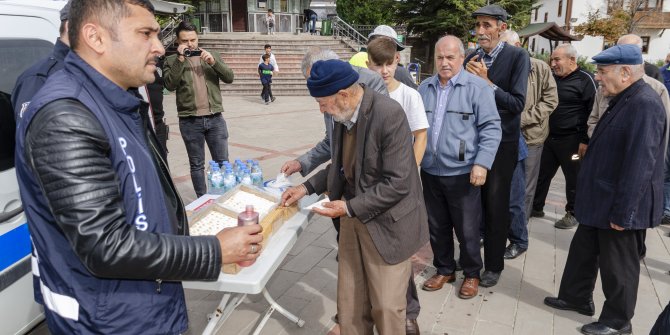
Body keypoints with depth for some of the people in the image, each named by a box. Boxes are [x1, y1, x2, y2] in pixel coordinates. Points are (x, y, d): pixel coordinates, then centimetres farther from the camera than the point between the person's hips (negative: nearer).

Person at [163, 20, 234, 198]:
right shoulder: (172, 60, 2)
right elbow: (170, 85, -13)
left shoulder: (212, 55, 9)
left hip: (215, 118, 2)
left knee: (222, 162, 8)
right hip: (190, 121, -2)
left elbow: (229, 77, 0)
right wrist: (180, 59, -15)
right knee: (197, 164, 9)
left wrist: (213, 62, -14)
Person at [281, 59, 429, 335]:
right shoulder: (343, 115, 2)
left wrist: (350, 207, -20)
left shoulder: (389, 114, -22)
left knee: (386, 306, 8)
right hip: (353, 218, 7)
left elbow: (398, 183, -23)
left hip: (385, 223, -7)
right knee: (349, 303, 17)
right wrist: (308, 187, 4)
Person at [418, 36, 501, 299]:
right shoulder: (425, 88, 8)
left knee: (467, 229, 8)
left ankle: (471, 274, 30)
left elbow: (491, 128, -10)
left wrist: (482, 163, -19)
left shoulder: (477, 87, -7)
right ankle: (444, 270, 35)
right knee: (437, 226, 16)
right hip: (430, 171, 5)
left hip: (462, 172, -4)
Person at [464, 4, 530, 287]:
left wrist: (486, 82, -20)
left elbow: (517, 104, -17)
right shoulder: (472, 57, 4)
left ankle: (494, 265, 24)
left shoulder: (518, 57, -10)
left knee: (496, 206, 6)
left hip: (502, 143, -4)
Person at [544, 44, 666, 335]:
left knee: (618, 266, 8)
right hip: (601, 202, 10)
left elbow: (640, 166, -26)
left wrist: (622, 213, -24)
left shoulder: (644, 105, -23)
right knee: (583, 252, 21)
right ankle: (576, 298, 39)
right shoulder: (624, 100, 10)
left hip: (619, 208, -10)